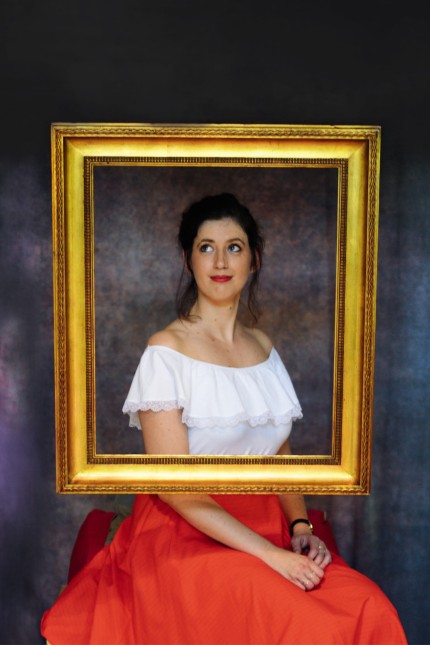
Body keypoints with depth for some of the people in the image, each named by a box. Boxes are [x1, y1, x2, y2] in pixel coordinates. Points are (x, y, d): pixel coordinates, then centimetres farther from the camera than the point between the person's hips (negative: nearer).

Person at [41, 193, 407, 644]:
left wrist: (300, 526, -4)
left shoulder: (262, 346, 9)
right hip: (187, 534, -5)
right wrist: (270, 556, -18)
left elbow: (280, 451, 13)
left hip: (268, 526, 6)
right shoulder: (167, 350, -10)